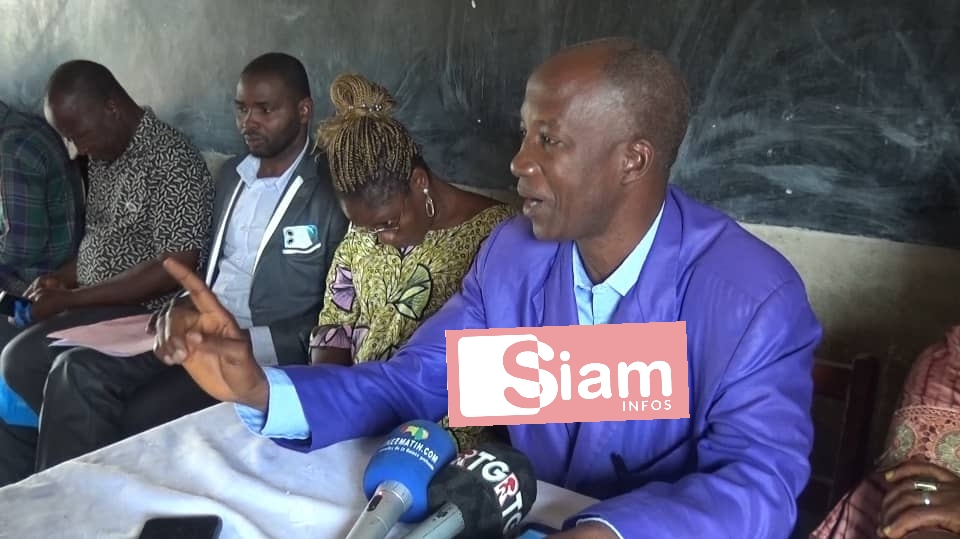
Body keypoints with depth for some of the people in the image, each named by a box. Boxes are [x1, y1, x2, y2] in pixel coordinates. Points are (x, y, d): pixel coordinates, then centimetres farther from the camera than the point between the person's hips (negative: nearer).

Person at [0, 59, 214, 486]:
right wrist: (61, 278, 1)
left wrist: (71, 298, -20)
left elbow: (175, 268, -24)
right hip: (91, 301, 9)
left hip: (143, 312, -9)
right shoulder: (104, 156, 10)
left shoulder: (173, 163, -19)